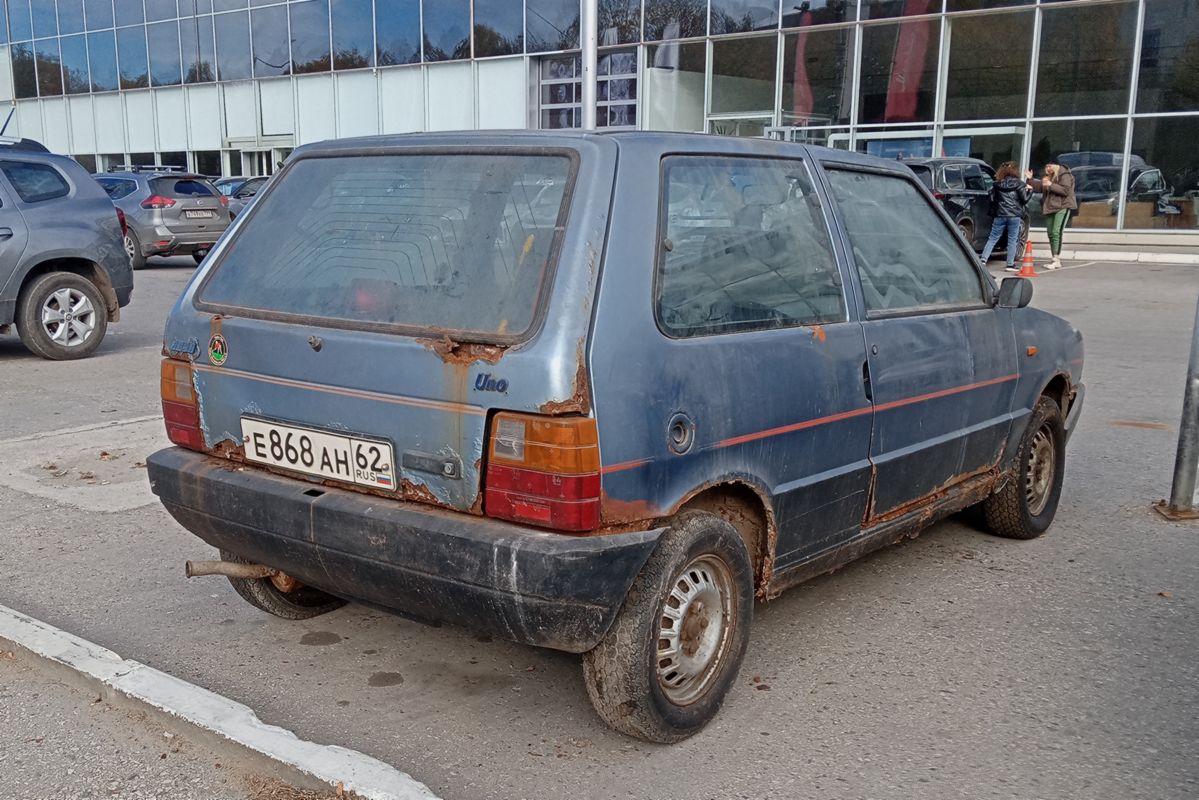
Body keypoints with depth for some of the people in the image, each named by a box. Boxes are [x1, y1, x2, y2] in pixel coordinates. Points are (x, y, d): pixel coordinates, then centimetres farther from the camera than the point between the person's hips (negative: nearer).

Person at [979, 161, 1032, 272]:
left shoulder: (997, 184, 5)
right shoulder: (1019, 184, -4)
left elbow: (992, 199, 7)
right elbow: (1024, 199, -4)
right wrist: (1029, 190, 12)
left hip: (1000, 215, 2)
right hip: (1014, 216, -2)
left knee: (992, 239, 8)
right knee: (1012, 240, 5)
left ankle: (983, 260, -3)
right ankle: (1010, 264, 4)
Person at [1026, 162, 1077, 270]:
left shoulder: (1064, 175, -9)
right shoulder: (1048, 177, 16)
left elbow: (1066, 190, -19)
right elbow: (1039, 187, 21)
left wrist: (1051, 185, -22)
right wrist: (1030, 179, 9)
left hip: (1062, 207, -9)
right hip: (1050, 208, 9)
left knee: (1056, 232, -17)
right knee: (1050, 234, 8)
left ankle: (1056, 259, -19)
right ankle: (1054, 258, 15)